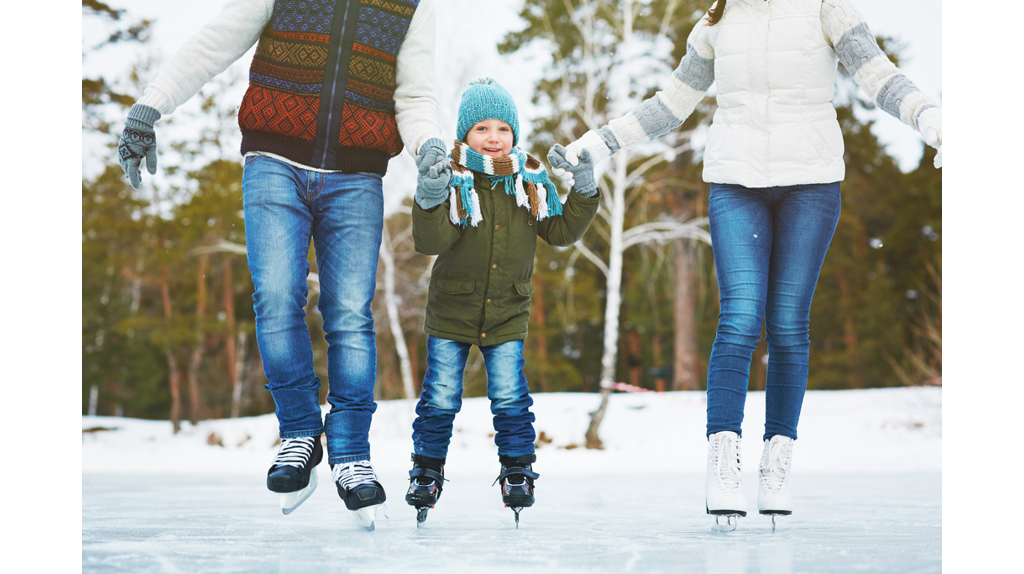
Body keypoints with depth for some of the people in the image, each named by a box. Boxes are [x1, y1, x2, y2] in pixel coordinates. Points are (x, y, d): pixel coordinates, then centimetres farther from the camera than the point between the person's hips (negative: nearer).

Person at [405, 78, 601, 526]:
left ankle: (517, 472, 13)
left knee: (510, 397, -3)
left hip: (507, 312, 2)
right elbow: (431, 243, -19)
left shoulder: (530, 181, 1)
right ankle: (426, 473, 19)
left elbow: (561, 230, 4)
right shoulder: (451, 179, -10)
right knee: (440, 397, 2)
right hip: (451, 309, -1)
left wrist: (584, 191, -6)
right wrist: (429, 204, -37)